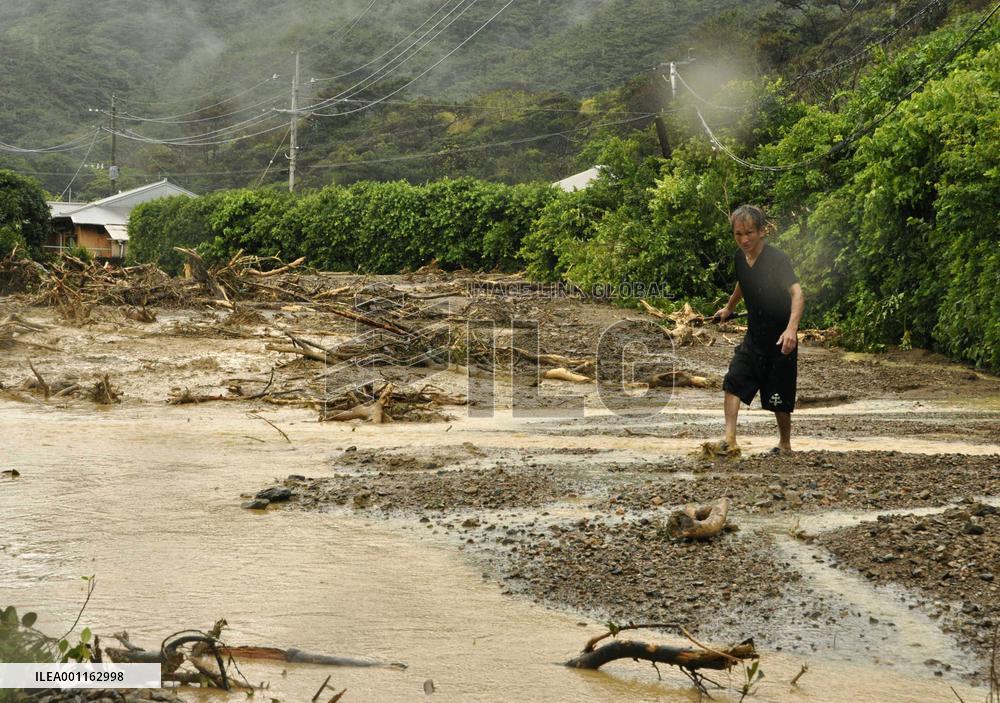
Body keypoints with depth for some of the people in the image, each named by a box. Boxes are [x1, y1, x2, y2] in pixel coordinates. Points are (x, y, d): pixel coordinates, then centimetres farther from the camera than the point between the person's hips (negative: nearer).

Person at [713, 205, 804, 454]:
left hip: (780, 341, -6)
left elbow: (797, 293, -37)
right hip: (753, 338, 6)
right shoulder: (739, 258, -1)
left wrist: (792, 328, -53)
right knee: (733, 382, -11)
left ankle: (785, 444, 25)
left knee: (779, 398, 4)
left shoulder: (778, 260, -23)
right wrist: (729, 308, 38)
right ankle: (729, 439, -14)